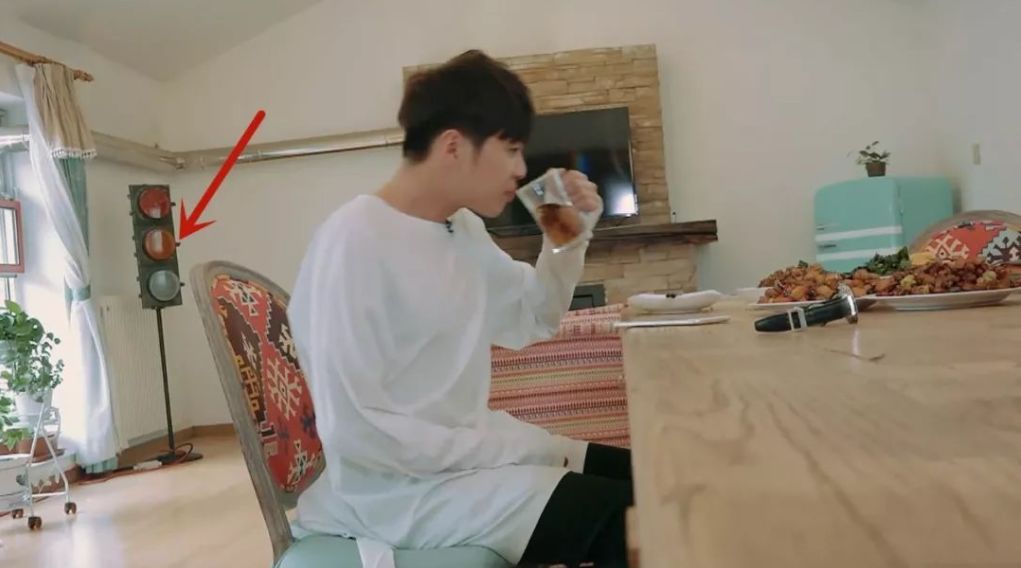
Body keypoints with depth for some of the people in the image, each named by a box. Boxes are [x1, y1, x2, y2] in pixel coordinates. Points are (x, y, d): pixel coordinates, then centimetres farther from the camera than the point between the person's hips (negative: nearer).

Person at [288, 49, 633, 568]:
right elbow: (354, 430, -25)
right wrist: (520, 450, -20)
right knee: (622, 517, -15)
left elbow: (531, 322, 16)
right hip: (400, 486, -8)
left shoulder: (464, 229, 4)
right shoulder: (353, 241, -22)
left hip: (467, 448, 8)